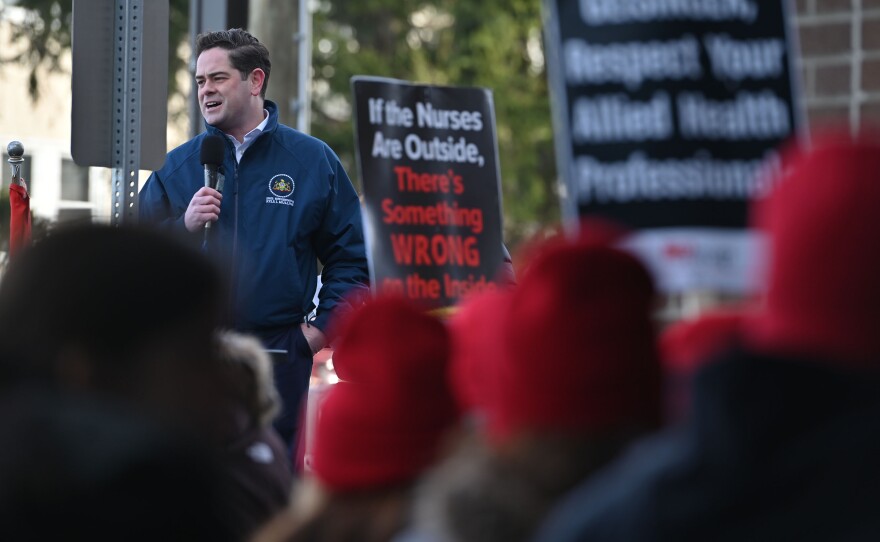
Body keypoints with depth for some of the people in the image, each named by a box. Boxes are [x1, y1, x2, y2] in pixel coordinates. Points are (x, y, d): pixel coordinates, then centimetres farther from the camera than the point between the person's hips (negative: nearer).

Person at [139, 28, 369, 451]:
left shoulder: (312, 160, 6)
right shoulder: (178, 166, 10)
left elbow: (350, 255, 7)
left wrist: (323, 326, -2)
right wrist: (185, 226, -10)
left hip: (279, 355, -1)